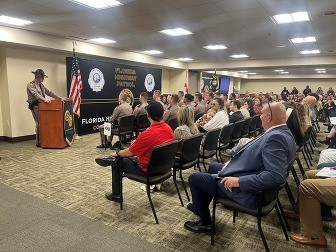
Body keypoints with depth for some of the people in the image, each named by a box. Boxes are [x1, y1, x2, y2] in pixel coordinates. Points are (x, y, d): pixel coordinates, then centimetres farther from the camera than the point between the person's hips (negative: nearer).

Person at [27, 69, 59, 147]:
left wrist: (59, 98, 11)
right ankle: (39, 143, -1)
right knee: (39, 124, -9)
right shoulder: (30, 85, -7)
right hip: (35, 107, -8)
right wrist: (44, 99, -38)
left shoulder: (41, 85, 18)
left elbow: (49, 92, 19)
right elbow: (35, 94, -23)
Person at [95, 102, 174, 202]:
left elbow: (129, 152, -15)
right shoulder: (169, 129, -6)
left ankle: (116, 195, 28)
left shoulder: (147, 134, -29)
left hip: (148, 169, -7)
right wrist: (138, 143, 16)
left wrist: (117, 153, 4)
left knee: (118, 162, 13)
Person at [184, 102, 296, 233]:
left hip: (246, 191, -10)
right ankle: (200, 206, 43)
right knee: (213, 167, 29)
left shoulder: (276, 137, -27)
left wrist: (239, 181, -31)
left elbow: (276, 176, -36)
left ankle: (205, 222, 20)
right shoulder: (282, 132, 3)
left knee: (194, 178, 2)